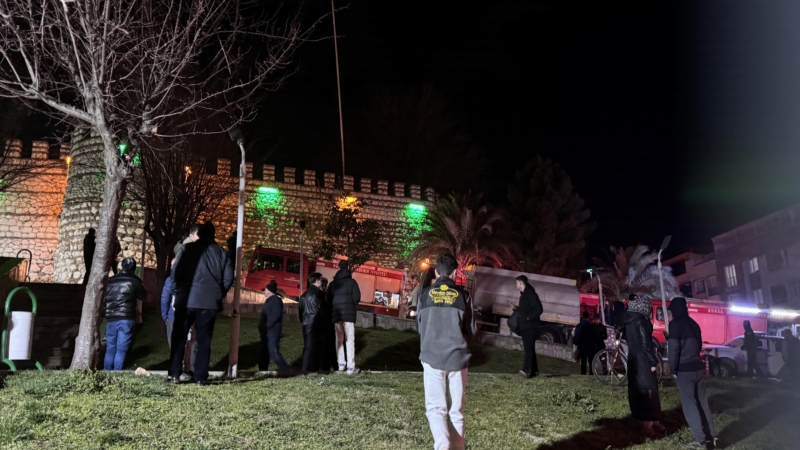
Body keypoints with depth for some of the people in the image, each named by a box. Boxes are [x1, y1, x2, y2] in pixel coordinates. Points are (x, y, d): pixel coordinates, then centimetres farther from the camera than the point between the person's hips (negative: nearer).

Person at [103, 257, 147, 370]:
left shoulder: (110, 281, 10)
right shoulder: (134, 281, -2)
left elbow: (104, 298, 18)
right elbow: (143, 296, 10)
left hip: (111, 319, 4)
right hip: (126, 319, -4)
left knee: (110, 349, 13)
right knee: (121, 350, -3)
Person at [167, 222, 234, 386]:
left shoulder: (188, 249, 1)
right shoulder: (221, 253, 7)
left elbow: (176, 272, -4)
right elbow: (228, 278, 4)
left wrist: (177, 293, 8)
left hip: (187, 301, -1)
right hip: (210, 303, 2)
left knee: (179, 338, 9)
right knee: (204, 341, 6)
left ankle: (174, 374, 7)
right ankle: (201, 377, 4)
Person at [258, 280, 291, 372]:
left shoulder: (276, 300, -13)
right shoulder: (269, 300, 18)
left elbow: (276, 315, -23)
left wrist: (266, 326, -19)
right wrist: (262, 328, 13)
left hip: (272, 332, -11)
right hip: (267, 332, 11)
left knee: (274, 353, -14)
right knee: (264, 353, 13)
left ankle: (287, 371, -10)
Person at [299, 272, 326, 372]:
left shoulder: (304, 294, 14)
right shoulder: (318, 293, -10)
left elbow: (301, 310, 16)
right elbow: (322, 310, -10)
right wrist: (327, 321, 3)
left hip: (306, 324, 8)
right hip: (316, 324, -8)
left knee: (307, 347, 10)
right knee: (315, 348, -5)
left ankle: (306, 370, 11)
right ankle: (312, 370, -6)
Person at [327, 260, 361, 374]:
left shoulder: (333, 283, 11)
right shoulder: (352, 282, 1)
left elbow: (327, 299, 7)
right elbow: (357, 297, -5)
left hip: (336, 313, 3)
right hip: (349, 313, -3)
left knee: (339, 339, 14)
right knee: (350, 340, -2)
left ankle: (341, 364, 9)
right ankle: (350, 367, -7)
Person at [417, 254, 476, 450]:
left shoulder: (425, 294, -1)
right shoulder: (463, 296, -3)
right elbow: (471, 330, 6)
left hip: (432, 357, 0)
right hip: (458, 358, 0)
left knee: (435, 407, 4)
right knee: (456, 410, 11)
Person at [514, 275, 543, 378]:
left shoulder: (531, 294, -12)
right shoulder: (524, 295, 18)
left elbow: (538, 309, -19)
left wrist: (529, 317, -18)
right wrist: (517, 308, 12)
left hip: (531, 326, -10)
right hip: (525, 326, 10)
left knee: (529, 348, -20)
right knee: (529, 348, 12)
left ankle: (527, 370, -30)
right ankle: (534, 371, 17)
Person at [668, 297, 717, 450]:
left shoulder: (675, 324, -12)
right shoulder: (693, 323, 11)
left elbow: (673, 348, -15)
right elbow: (699, 345, 19)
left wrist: (673, 370, -7)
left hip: (684, 370, -7)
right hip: (698, 367, 7)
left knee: (689, 405, -2)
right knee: (703, 402, 12)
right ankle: (711, 437, 16)